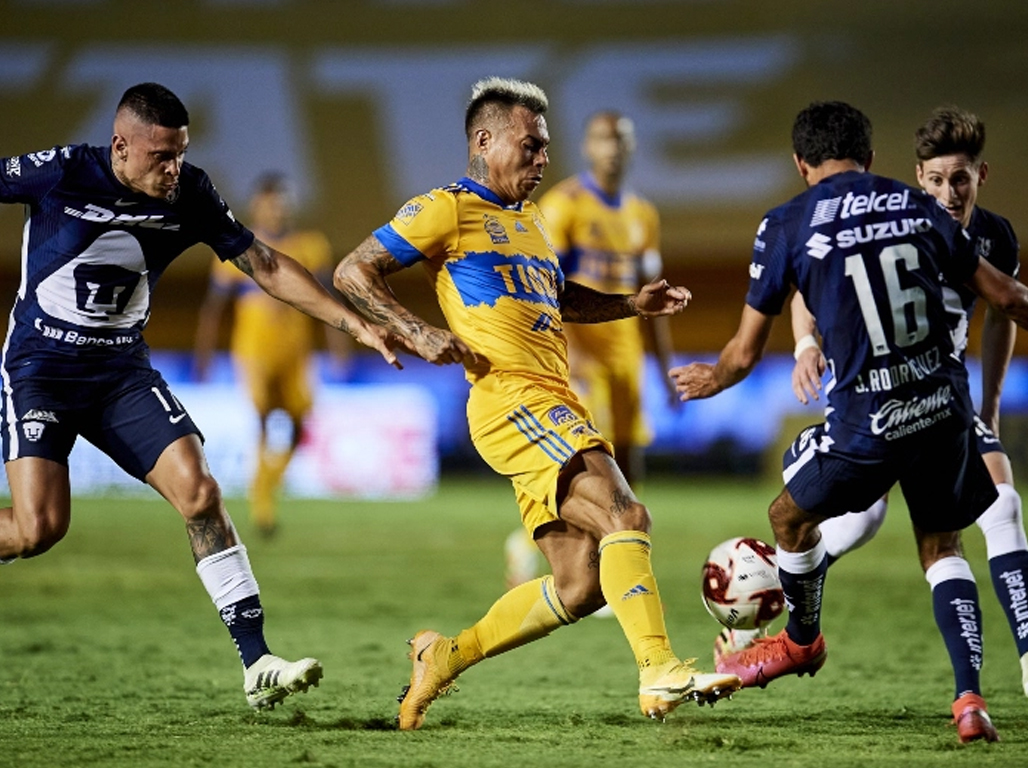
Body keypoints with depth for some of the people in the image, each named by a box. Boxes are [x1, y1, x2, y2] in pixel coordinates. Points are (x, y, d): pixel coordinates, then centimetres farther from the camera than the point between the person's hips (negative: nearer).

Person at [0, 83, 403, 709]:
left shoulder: (189, 194, -6)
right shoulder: (58, 173, -17)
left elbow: (265, 265, 1)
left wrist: (354, 323, -4)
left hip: (122, 370, 4)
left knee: (199, 493, -14)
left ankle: (257, 663, -13)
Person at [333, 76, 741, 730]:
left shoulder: (530, 220, 27)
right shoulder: (448, 209, 0)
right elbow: (354, 273, -2)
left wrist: (633, 304, 27)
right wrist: (417, 332, -14)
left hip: (555, 409, 9)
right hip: (514, 400, -9)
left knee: (578, 588, 4)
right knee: (625, 516, -24)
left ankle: (444, 658, 17)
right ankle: (660, 674, -30)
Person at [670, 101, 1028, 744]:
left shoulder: (787, 226, -1)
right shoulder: (917, 206, 8)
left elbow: (745, 355, 3)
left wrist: (707, 381, 26)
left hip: (867, 420, -4)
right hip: (945, 406, 4)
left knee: (793, 516, 24)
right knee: (942, 546, 20)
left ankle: (801, 641, 47)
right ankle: (970, 699, 4)